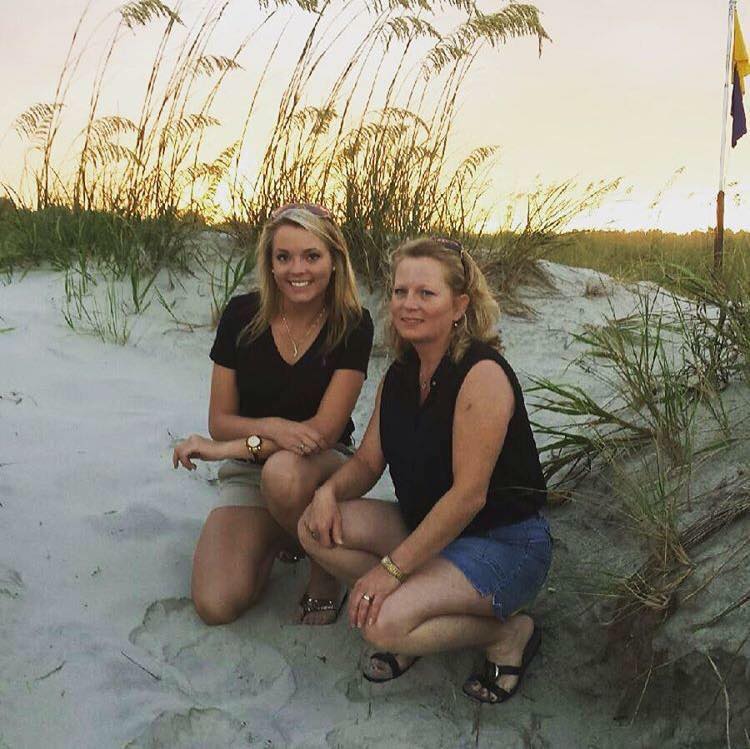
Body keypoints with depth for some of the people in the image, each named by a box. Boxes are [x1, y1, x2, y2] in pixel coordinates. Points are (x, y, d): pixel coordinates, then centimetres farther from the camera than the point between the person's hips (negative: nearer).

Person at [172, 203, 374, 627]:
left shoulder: (352, 325, -12)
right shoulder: (242, 315, -6)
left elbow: (324, 431, -15)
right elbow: (220, 421, -4)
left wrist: (229, 447, -19)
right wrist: (273, 427, -25)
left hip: (323, 467, -2)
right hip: (247, 474, 2)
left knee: (283, 472, -40)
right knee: (215, 605, -18)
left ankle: (326, 576, -9)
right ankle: (276, 539, 15)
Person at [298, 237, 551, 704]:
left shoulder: (483, 373, -22)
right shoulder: (400, 376, 4)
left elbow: (469, 494, -25)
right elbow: (368, 461, 9)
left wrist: (392, 566, -24)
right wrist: (329, 491, -15)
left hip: (505, 545, -7)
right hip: (427, 527, 8)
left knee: (384, 624, -27)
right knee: (317, 529, -10)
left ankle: (508, 633, -1)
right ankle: (416, 613, 3)